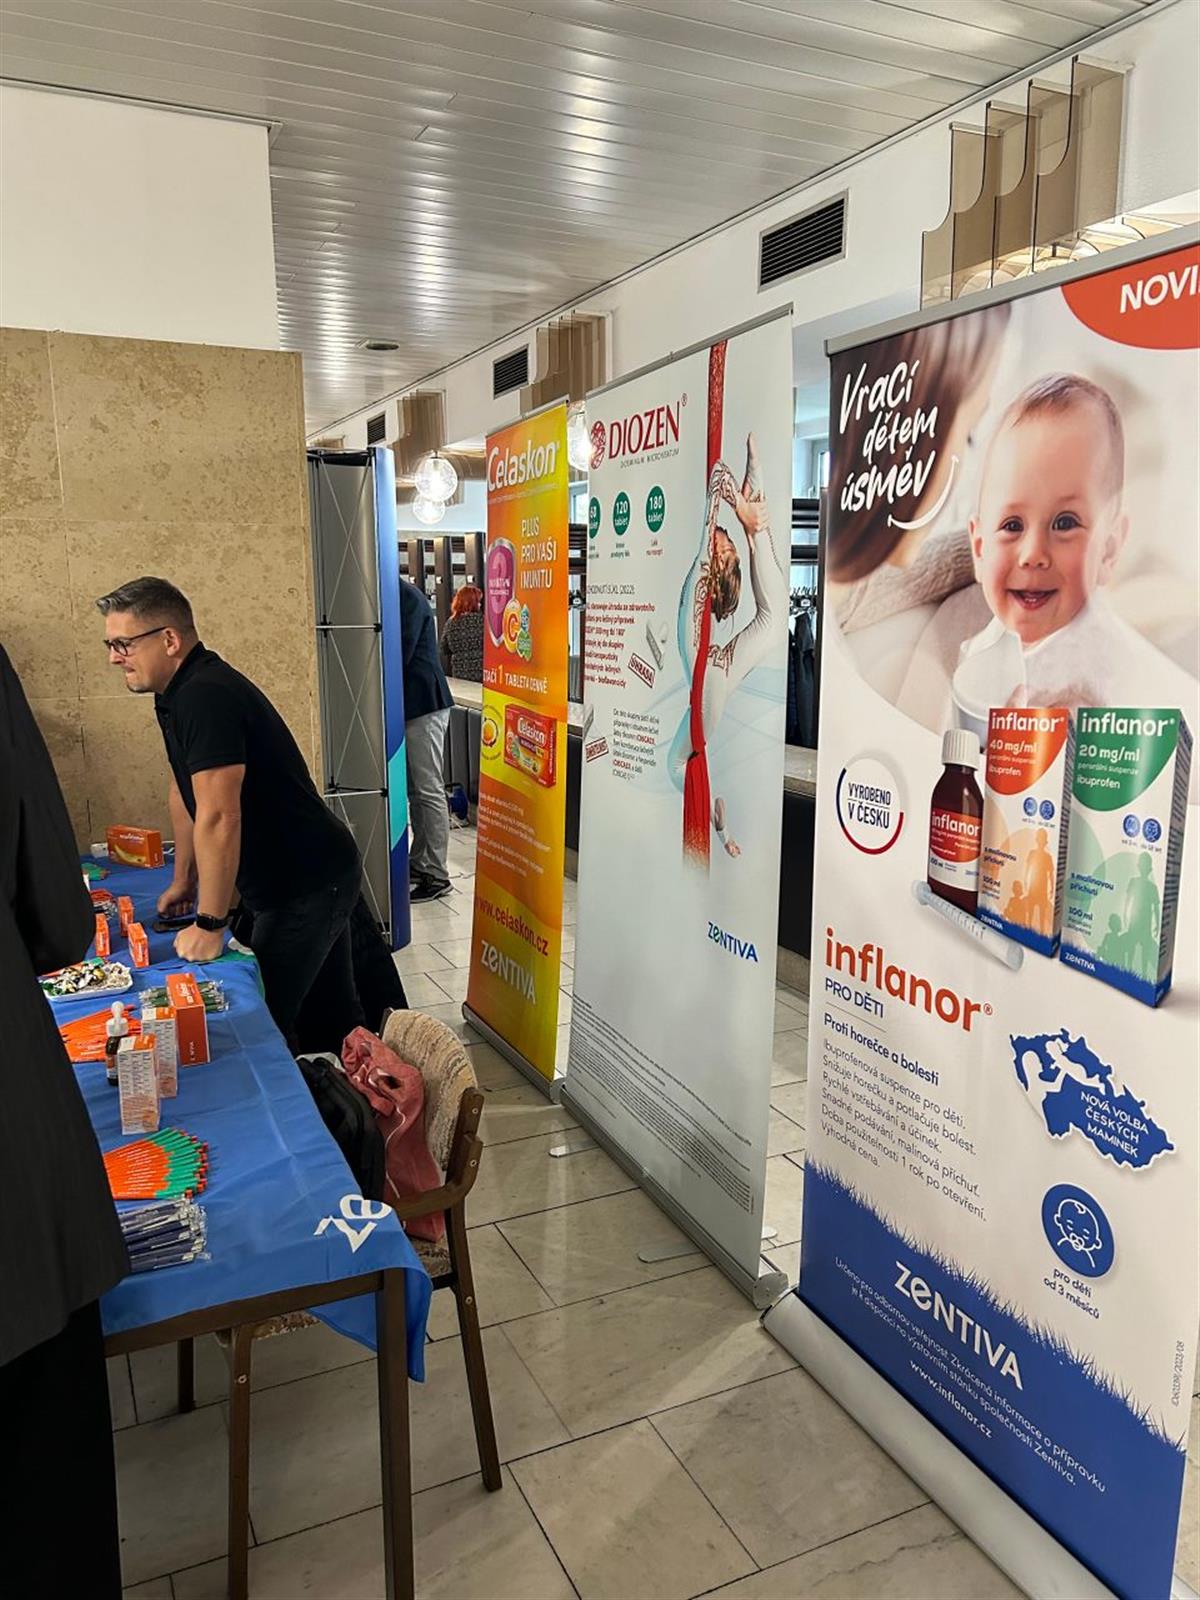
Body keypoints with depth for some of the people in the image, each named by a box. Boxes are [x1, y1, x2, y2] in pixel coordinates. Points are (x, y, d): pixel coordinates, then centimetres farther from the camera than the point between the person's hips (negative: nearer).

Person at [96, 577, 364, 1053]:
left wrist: (209, 925, -21)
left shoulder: (206, 697, -24)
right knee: (328, 1014, 19)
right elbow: (184, 791, 18)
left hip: (309, 885, -10)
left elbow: (218, 816, -28)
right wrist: (183, 881, 22)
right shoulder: (178, 692, 8)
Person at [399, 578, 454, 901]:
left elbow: (400, 653, -21)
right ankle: (419, 863, 24)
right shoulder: (399, 595, 14)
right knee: (415, 790, 15)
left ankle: (437, 875, 0)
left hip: (423, 704, -10)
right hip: (410, 705, 10)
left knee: (429, 791, -5)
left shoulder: (408, 597, -14)